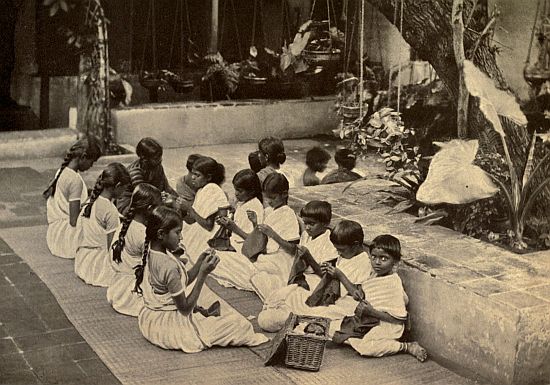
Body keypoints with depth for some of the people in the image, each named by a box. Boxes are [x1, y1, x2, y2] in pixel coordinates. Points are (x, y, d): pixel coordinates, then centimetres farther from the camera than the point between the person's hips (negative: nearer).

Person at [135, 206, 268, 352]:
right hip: (166, 326, -9)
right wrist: (203, 274, -23)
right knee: (239, 324, -10)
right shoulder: (169, 266, -28)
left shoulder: (150, 253, -1)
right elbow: (185, 309, -21)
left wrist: (199, 263, -4)